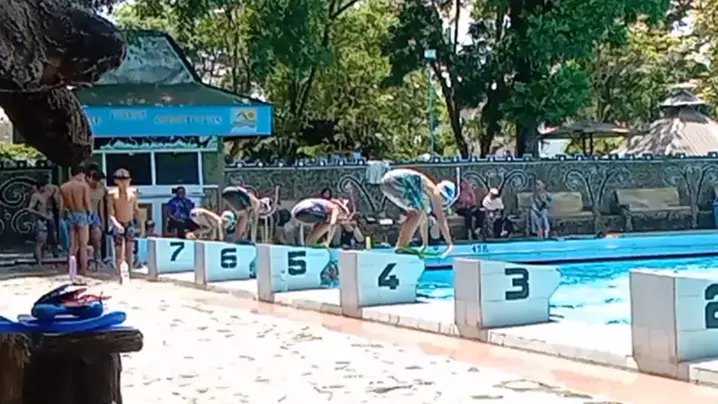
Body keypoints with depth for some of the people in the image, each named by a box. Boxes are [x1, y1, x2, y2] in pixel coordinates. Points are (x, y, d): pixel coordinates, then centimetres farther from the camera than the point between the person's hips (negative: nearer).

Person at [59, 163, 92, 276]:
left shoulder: (63, 187, 2)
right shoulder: (84, 185, -11)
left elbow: (63, 205, 3)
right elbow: (88, 203, -12)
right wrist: (90, 210, 6)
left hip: (70, 215, 4)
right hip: (82, 215, -4)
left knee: (73, 245, 13)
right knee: (83, 245, 3)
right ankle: (83, 269, 2)